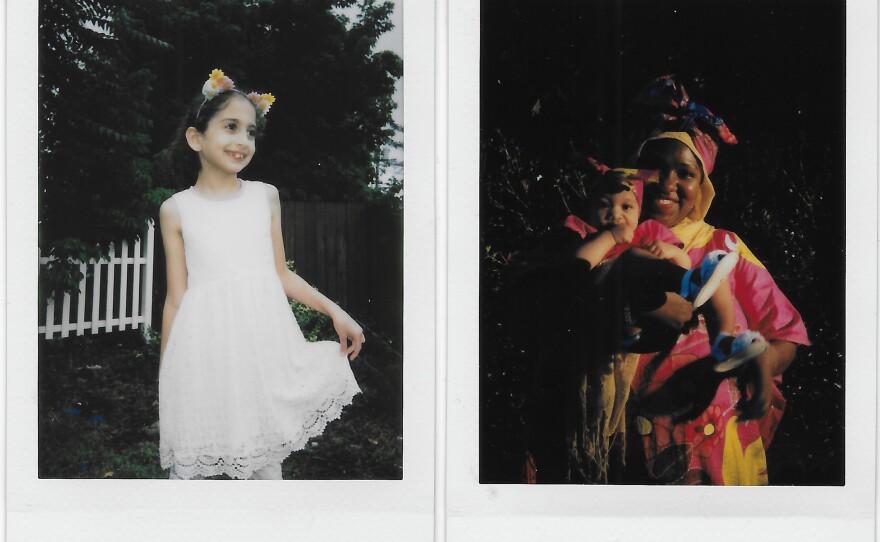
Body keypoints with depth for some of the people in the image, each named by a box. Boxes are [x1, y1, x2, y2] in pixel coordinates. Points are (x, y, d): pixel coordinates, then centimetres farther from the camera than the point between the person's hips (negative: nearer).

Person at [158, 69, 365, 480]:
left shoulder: (265, 197, 8)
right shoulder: (176, 210, 2)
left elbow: (281, 275, 13)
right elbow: (176, 298, 5)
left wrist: (335, 312, 5)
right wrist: (163, 374, 6)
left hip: (264, 339, 2)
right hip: (206, 346, -2)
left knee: (267, 461, 8)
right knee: (194, 465, 1)